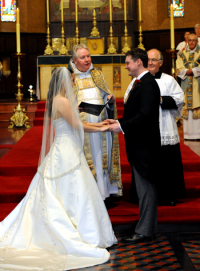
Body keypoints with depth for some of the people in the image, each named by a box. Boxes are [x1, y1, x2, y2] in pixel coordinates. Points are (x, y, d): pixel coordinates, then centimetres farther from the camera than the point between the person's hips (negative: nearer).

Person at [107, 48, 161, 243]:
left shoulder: (148, 84, -16)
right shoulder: (138, 83, 16)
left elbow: (145, 115, -24)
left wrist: (122, 126, -21)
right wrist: (119, 122, 5)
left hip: (144, 144, -11)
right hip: (138, 144, 11)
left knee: (145, 188, -4)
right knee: (146, 187, 16)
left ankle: (144, 231, 3)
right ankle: (149, 227, 26)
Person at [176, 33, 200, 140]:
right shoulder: (182, 54, 14)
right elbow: (179, 69, 6)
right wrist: (188, 72, -9)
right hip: (186, 85, 2)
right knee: (187, 106, -2)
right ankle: (188, 134, 0)